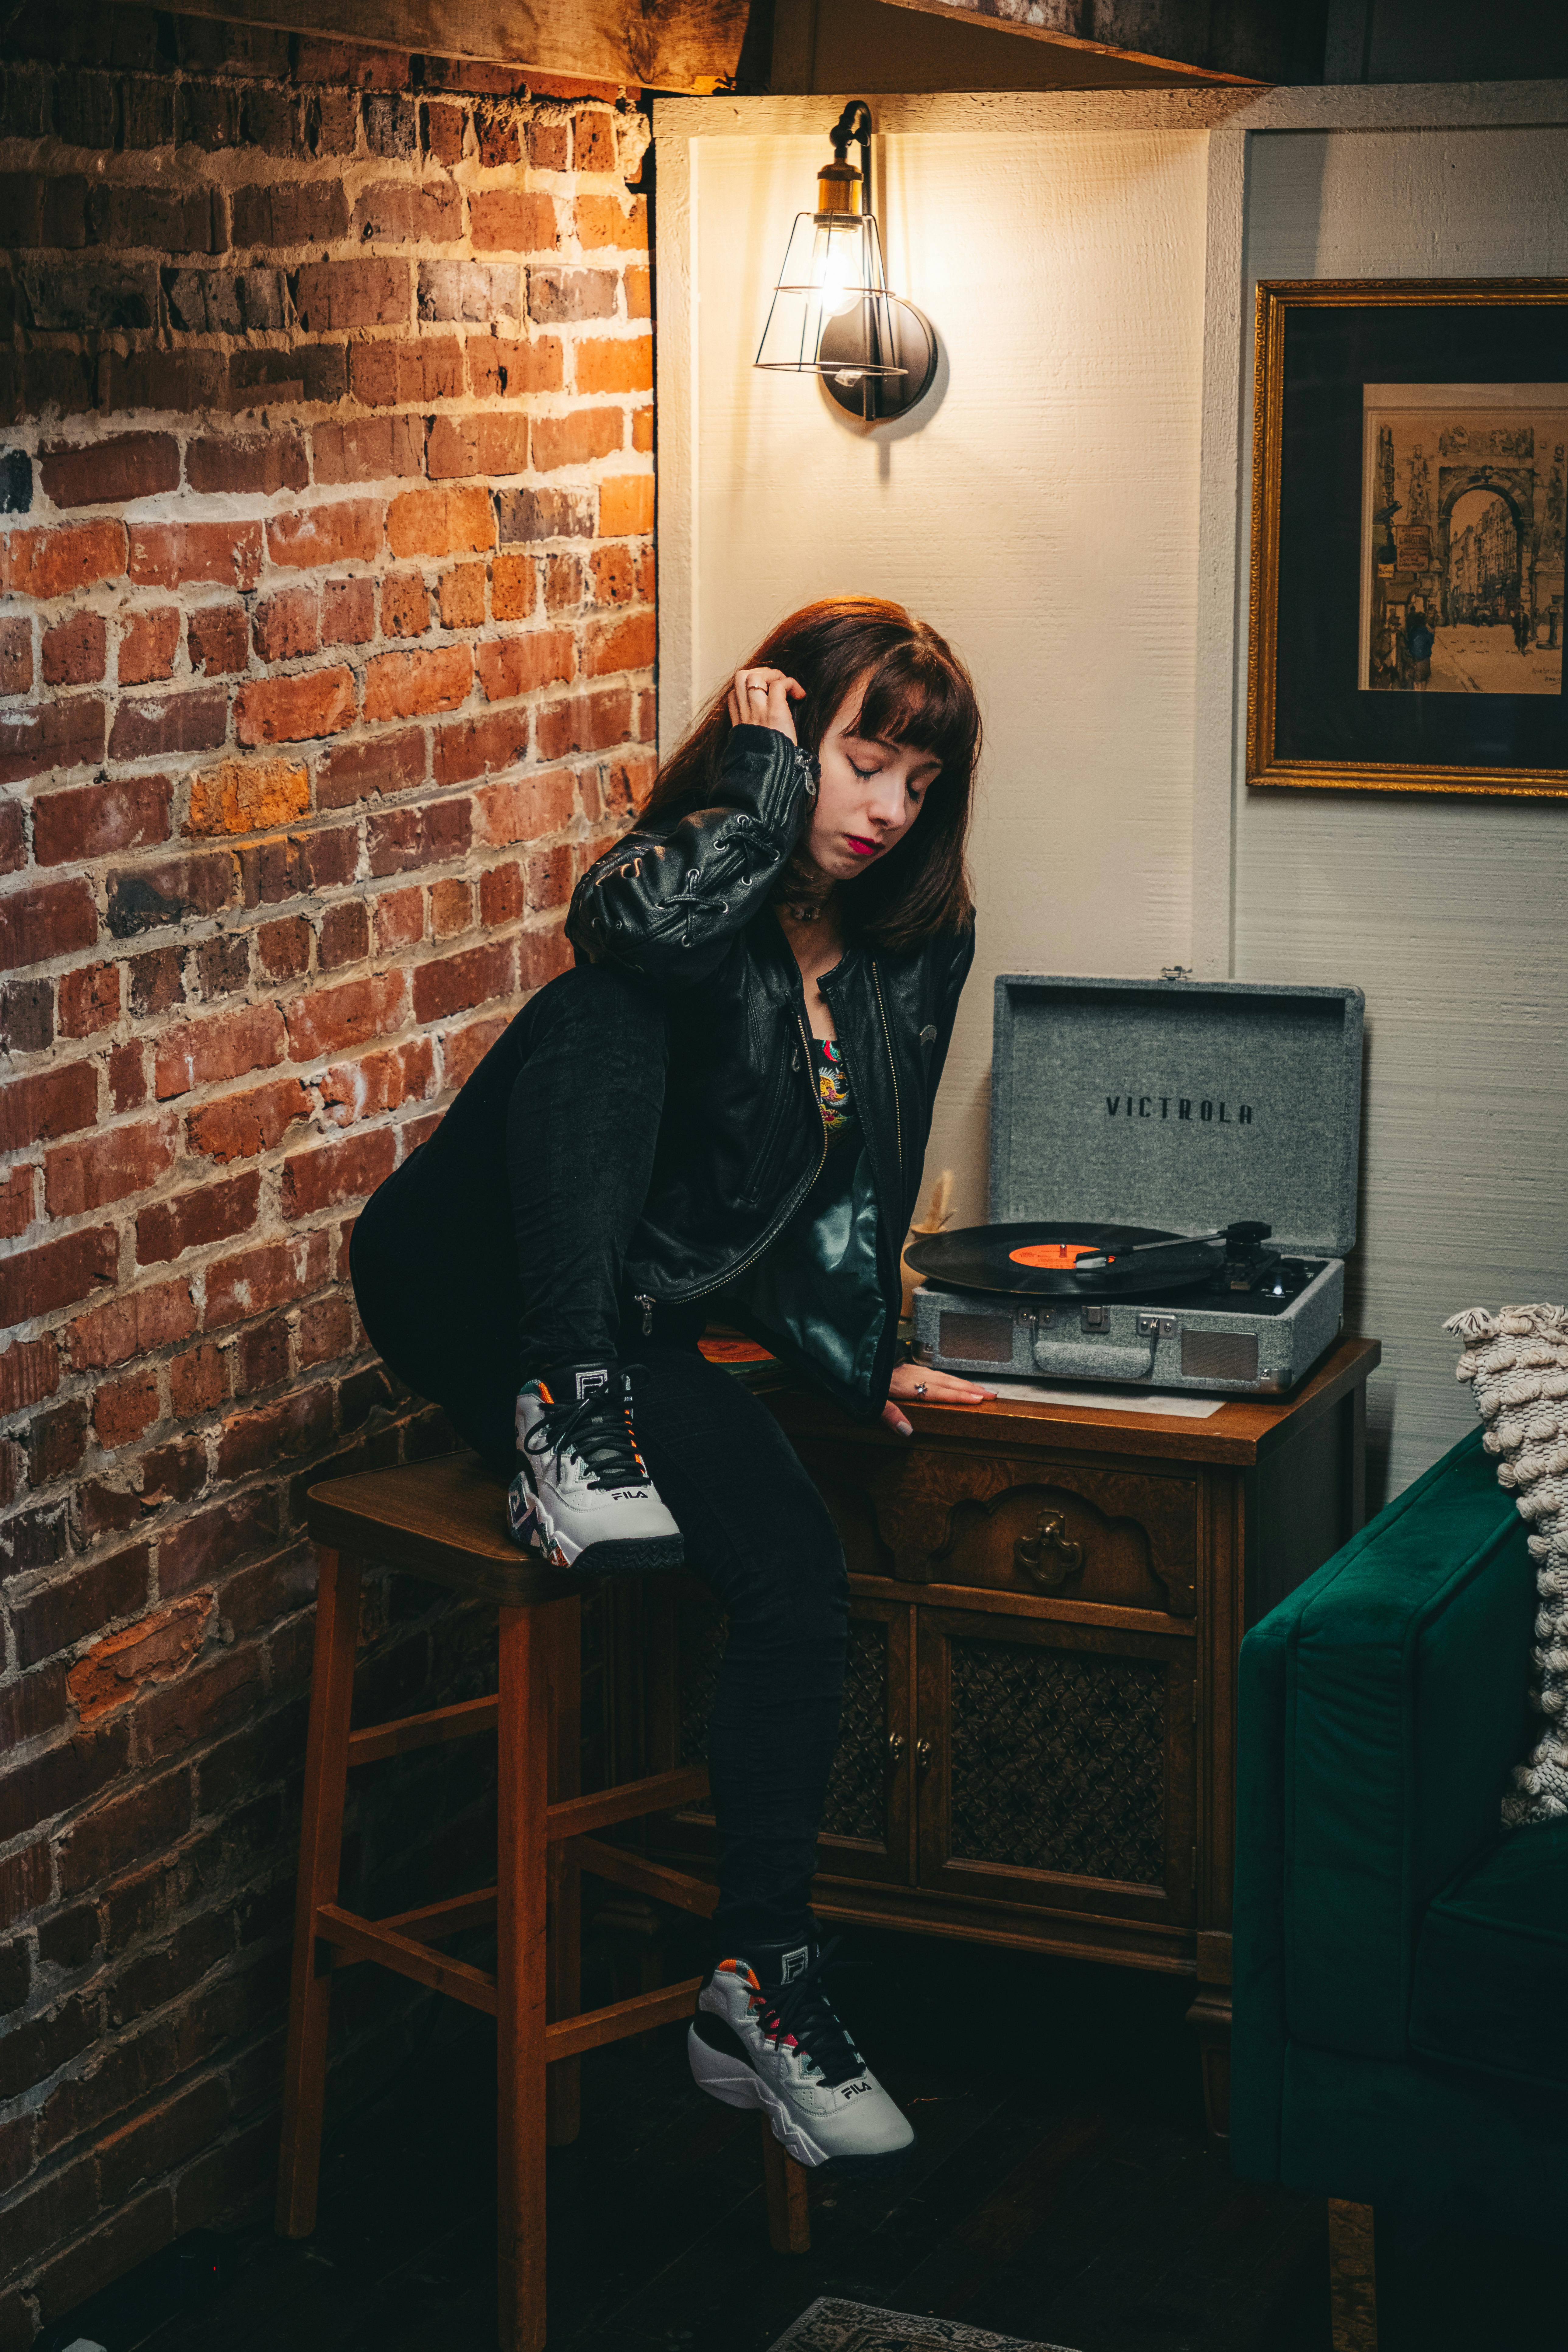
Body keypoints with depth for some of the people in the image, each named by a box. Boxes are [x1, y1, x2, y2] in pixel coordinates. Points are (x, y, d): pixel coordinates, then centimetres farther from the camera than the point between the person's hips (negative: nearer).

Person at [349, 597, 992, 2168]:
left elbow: (857, 1193, 17)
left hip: (644, 1332, 6)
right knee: (602, 1017, -33)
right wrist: (767, 774, -26)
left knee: (803, 1581, -22)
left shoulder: (913, 953, 5)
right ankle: (561, 1436, -34)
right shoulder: (692, 877, -14)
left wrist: (858, 1361, 12)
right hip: (483, 1291, -5)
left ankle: (760, 1982, -12)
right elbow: (646, 923, -42)